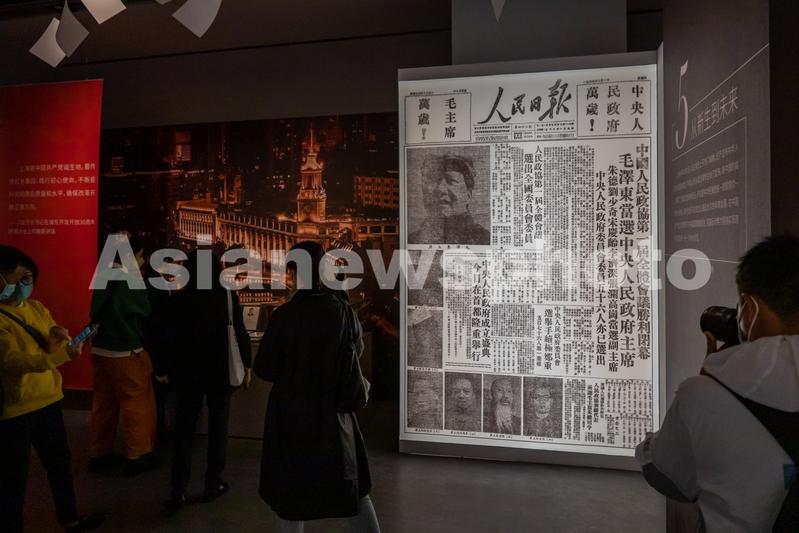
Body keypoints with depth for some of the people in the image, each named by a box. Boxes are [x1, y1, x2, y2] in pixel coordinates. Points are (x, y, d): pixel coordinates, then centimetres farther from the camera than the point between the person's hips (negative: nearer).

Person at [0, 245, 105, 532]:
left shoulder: (37, 308, 7)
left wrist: (59, 339, -13)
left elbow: (59, 350, 10)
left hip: (48, 400, 7)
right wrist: (61, 354, -40)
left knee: (60, 462, 18)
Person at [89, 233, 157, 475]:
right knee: (136, 403, 5)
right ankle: (137, 456, 12)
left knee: (104, 403, 16)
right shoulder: (131, 279, -16)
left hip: (101, 349, 7)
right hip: (126, 353, -7)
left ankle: (100, 453, 27)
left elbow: (96, 312, 14)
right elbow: (145, 310, -5)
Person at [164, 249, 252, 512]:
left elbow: (172, 335, -2)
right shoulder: (228, 296, -8)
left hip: (188, 370, 1)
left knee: (184, 430, 10)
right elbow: (240, 332, -7)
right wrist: (246, 364, 3)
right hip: (221, 370, -1)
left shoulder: (181, 298, -5)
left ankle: (178, 493, 9)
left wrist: (167, 369, 8)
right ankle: (213, 485, 18)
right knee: (217, 427, 12)